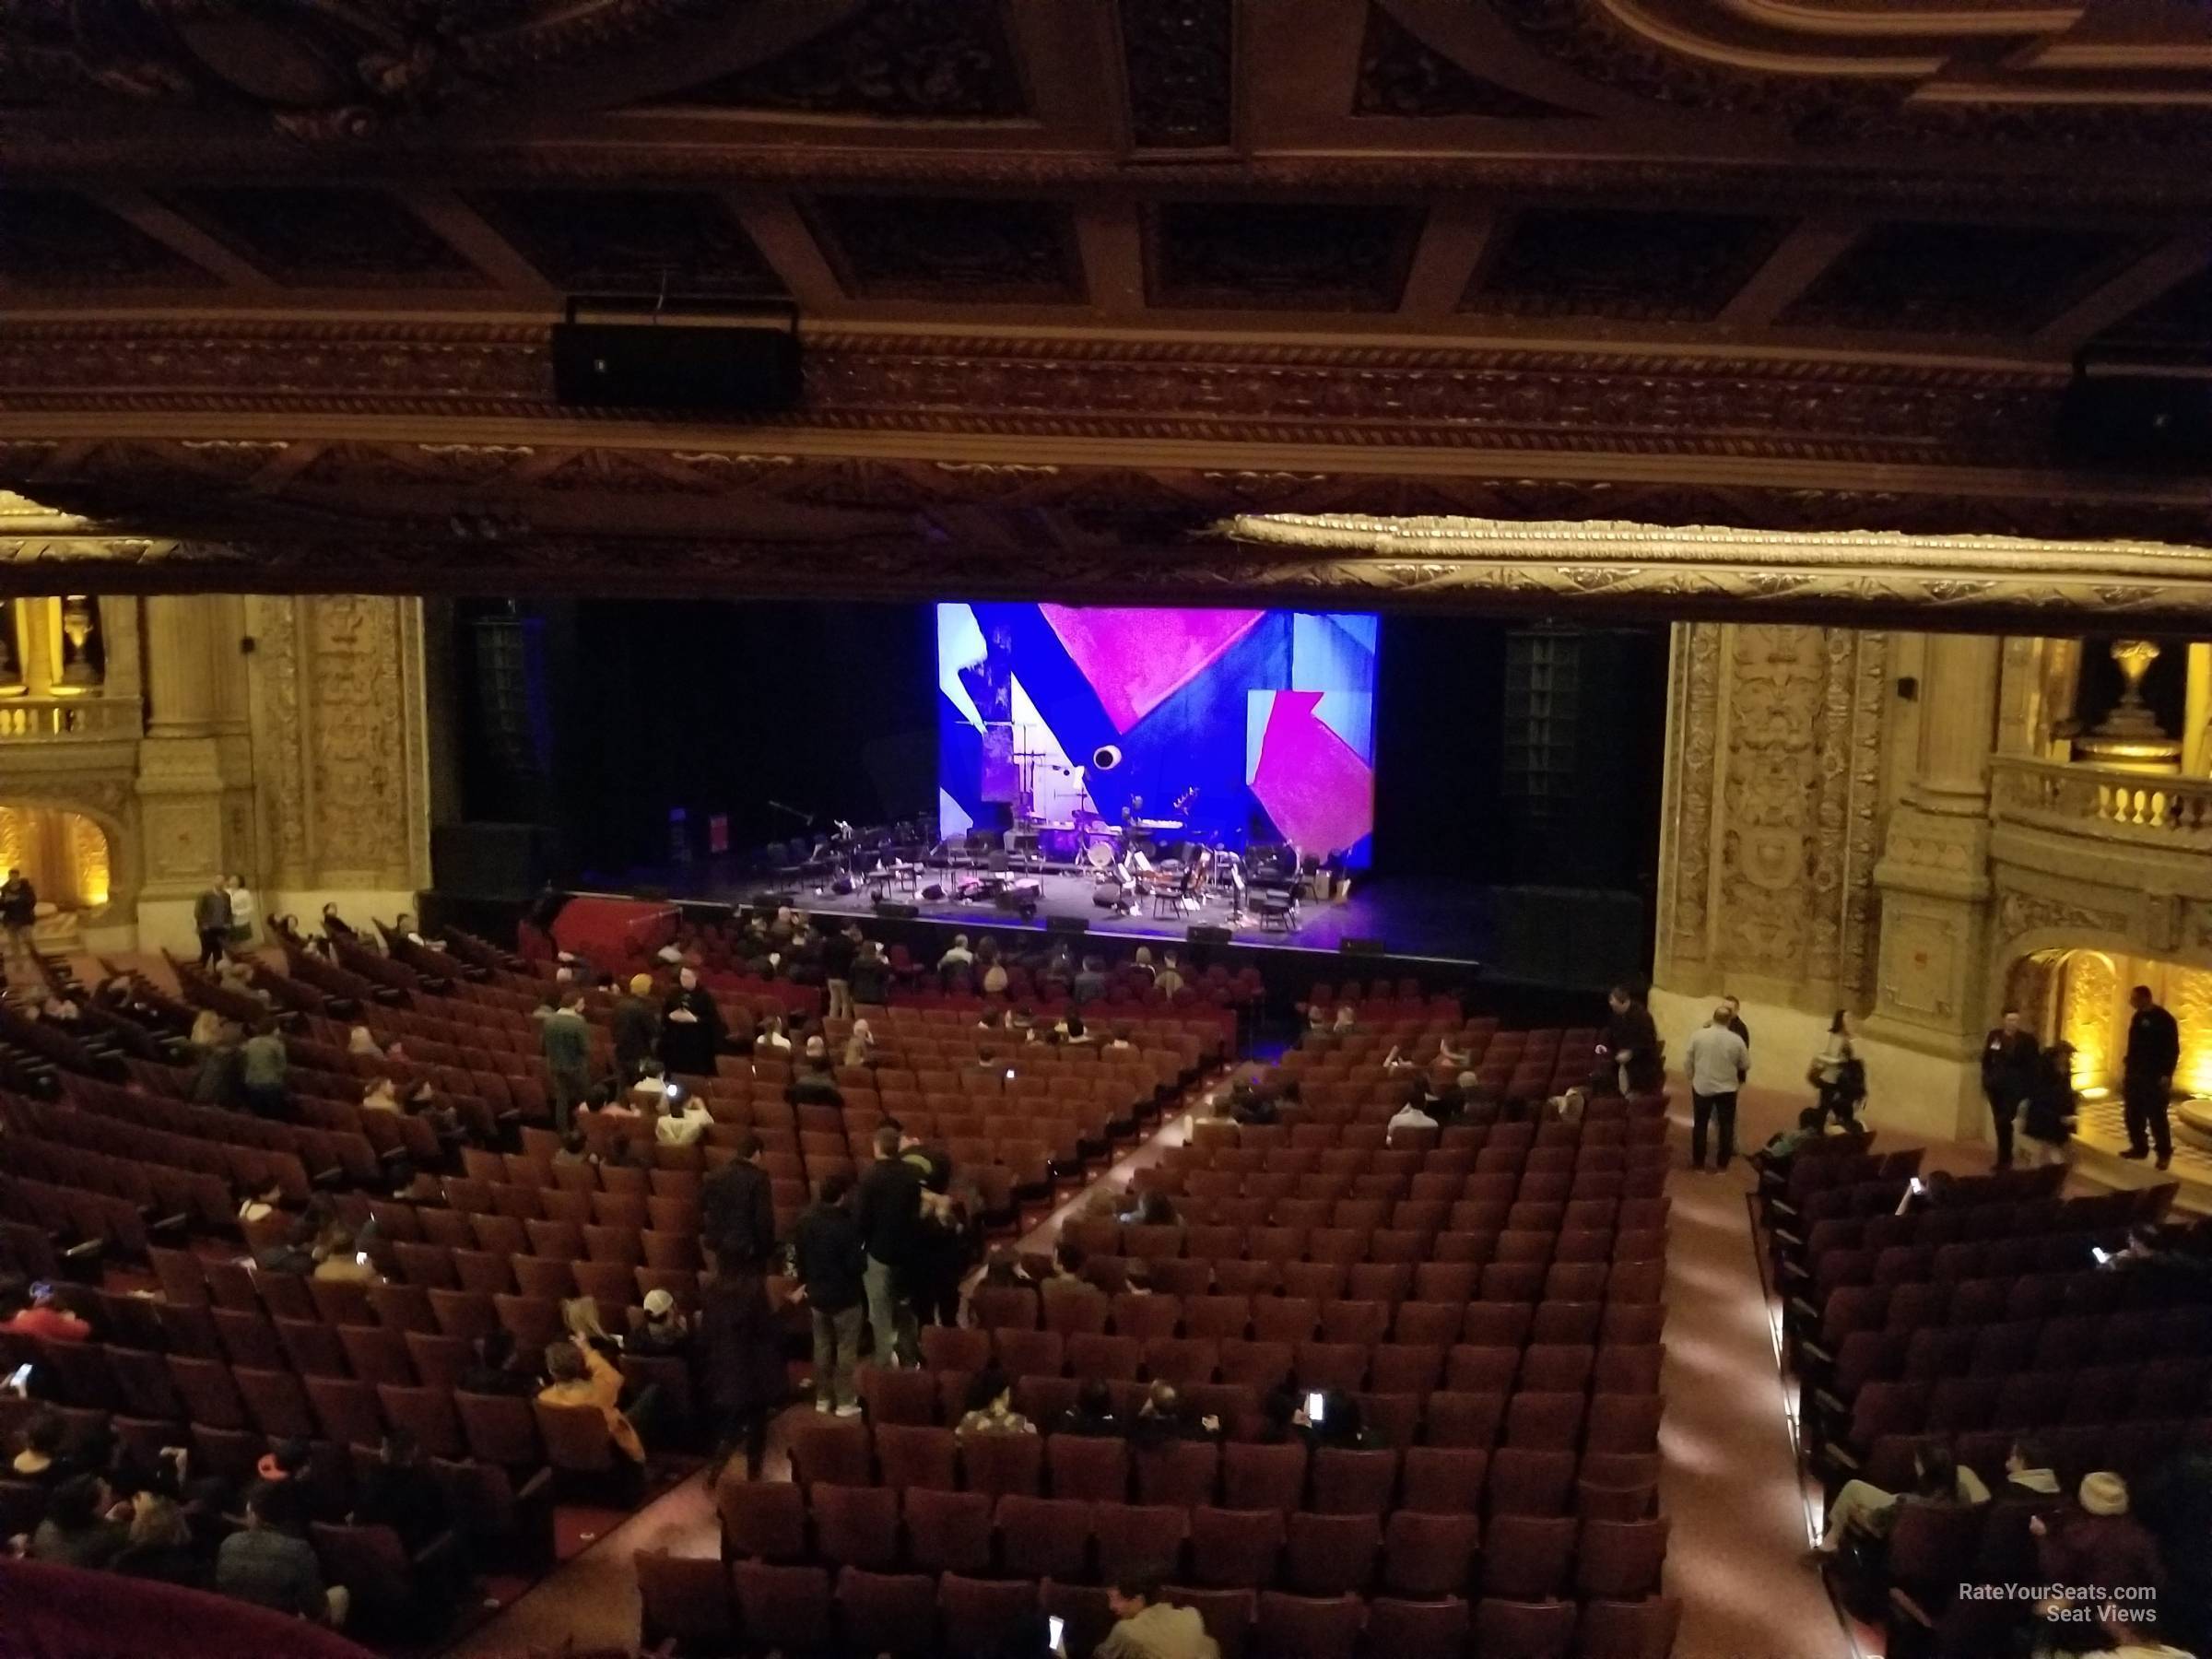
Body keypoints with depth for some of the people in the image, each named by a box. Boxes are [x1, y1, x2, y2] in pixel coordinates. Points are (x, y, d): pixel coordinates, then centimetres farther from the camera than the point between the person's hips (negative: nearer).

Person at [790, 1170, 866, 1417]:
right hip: (845, 1298, -6)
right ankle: (845, 1403, 11)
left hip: (816, 1295, 6)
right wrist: (864, 1252, -3)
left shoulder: (805, 1222, -3)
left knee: (822, 1347, 17)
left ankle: (822, 1399, 25)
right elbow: (856, 1266, -22)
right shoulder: (847, 1226, -23)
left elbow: (797, 1258, 7)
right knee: (846, 1350, 6)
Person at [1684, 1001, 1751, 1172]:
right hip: (1727, 1088, 0)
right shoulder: (1737, 1040, -14)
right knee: (1726, 1126, 14)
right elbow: (1746, 1065, -1)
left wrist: (1693, 1077, 13)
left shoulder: (1698, 1034, -14)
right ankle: (1722, 1163, 20)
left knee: (1700, 1124, 14)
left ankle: (1698, 1162, 20)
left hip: (1702, 1086, 0)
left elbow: (1687, 1061, -5)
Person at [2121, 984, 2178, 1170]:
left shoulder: (2164, 1019, -11)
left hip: (2155, 1077, -7)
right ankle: (2139, 1148, 19)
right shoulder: (2137, 1017, 11)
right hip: (2135, 1074, 7)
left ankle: (2164, 1153, 5)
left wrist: (2167, 1075, -17)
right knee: (2134, 1114, 9)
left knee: (2156, 1116, -5)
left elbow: (2173, 1050, -12)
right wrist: (2127, 1066, 14)